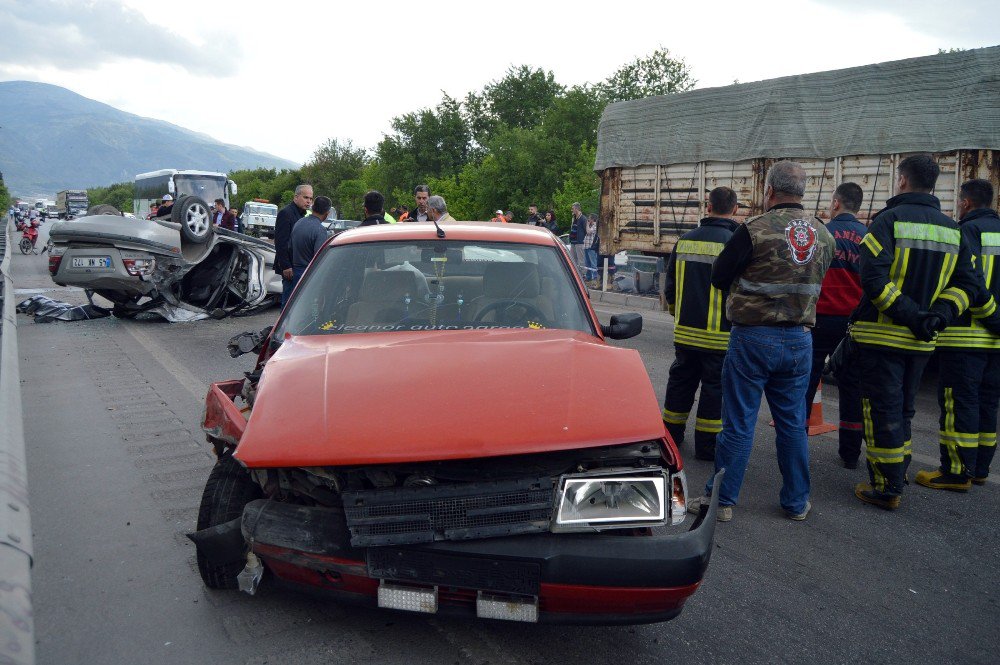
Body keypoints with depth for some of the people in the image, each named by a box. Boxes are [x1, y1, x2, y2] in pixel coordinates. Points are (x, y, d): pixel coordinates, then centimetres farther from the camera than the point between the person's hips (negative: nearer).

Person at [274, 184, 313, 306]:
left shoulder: (302, 215, 18)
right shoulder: (285, 213, -10)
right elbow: (280, 242, -16)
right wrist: (286, 266, -21)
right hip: (290, 267, -9)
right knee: (289, 301, -6)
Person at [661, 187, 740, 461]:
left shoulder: (684, 241, 4)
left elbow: (669, 285, 12)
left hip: (685, 331, 4)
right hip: (719, 335, -4)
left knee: (680, 380, 17)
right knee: (715, 387, 6)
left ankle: (671, 434, 28)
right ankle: (707, 445, 12)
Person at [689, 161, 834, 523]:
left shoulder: (755, 230, -13)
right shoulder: (824, 235, 5)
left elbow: (719, 278, -5)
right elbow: (815, 283, 15)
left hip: (753, 338, -5)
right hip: (800, 340, 5)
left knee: (738, 423, 3)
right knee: (793, 424, 14)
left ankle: (722, 500, 12)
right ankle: (797, 502, 24)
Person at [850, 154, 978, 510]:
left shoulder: (888, 220, -10)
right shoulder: (952, 229, 10)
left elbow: (873, 278, -22)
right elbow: (965, 283, 6)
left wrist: (910, 315, -18)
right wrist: (938, 315, -4)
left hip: (883, 335, -6)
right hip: (921, 341, 6)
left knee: (881, 411, 1)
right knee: (903, 410, 19)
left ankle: (886, 488, 5)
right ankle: (897, 476, 29)